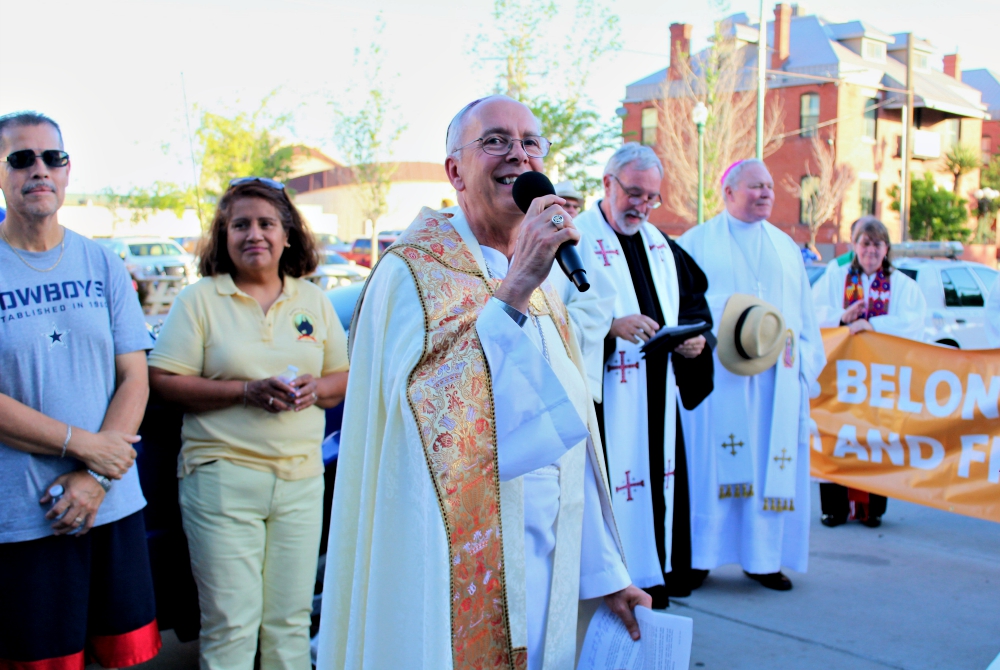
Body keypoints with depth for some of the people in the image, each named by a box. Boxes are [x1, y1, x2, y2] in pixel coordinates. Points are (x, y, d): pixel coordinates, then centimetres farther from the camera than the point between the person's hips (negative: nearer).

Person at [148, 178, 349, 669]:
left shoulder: (314, 301, 12)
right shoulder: (199, 299, 2)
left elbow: (344, 377, 16)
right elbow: (162, 380, -5)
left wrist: (315, 389, -8)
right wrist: (246, 392, -16)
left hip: (301, 480, 3)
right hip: (223, 477, -3)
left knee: (291, 619, 10)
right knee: (230, 625, -1)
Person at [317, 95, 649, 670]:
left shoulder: (542, 286, 12)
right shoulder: (413, 271, -9)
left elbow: (573, 437, 12)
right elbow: (430, 413, -25)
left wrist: (605, 573, 11)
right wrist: (511, 293, -28)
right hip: (457, 579, -6)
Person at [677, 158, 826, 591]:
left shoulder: (786, 247, 19)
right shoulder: (697, 242, 6)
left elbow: (804, 313, 20)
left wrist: (804, 359, 9)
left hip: (774, 376, 4)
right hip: (716, 372, -4)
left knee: (770, 464, 2)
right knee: (710, 458, -5)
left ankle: (762, 556, 9)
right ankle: (699, 555, 2)